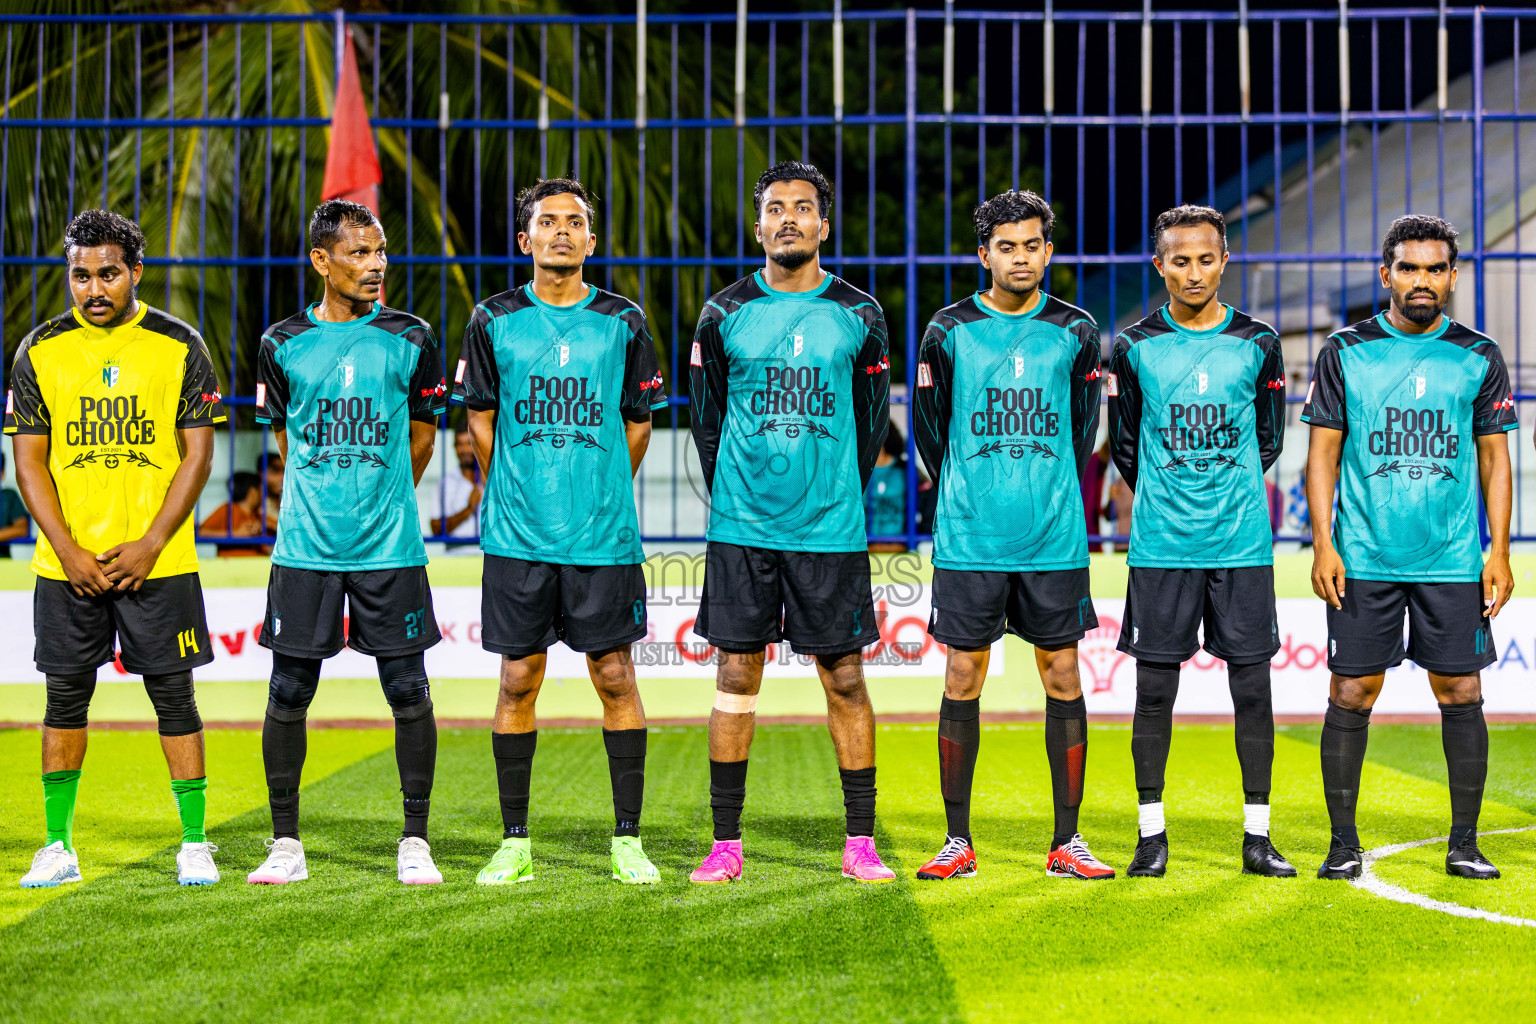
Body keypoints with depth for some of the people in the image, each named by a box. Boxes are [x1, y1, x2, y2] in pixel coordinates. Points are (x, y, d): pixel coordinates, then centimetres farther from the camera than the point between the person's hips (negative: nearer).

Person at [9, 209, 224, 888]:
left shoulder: (179, 347, 0)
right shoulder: (39, 350, 4)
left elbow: (198, 455, -1)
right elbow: (29, 460, 3)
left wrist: (150, 544, -10)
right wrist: (68, 551, -7)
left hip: (157, 560, -1)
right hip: (67, 563, 2)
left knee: (174, 697, 1)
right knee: (66, 698, 7)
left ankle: (195, 844, 10)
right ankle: (58, 847, 16)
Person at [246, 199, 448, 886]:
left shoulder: (410, 341, 2)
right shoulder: (283, 345, 4)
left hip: (390, 547, -1)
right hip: (304, 545, 1)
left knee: (408, 690, 0)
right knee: (288, 694, 3)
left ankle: (415, 842, 11)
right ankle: (285, 844, 15)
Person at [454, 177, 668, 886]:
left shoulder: (622, 323, 4)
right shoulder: (494, 321, 4)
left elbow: (638, 424, 13)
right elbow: (481, 421, 13)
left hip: (604, 537, 0)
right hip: (517, 536, 0)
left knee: (616, 680, 2)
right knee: (518, 682, 4)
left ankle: (627, 839, 11)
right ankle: (515, 842, 13)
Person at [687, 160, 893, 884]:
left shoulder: (859, 316, 4)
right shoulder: (726, 313, 5)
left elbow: (872, 422, 11)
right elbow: (706, 417, 12)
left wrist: (839, 500, 10)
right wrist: (731, 499, 10)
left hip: (831, 529, 0)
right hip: (741, 528, 0)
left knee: (845, 680, 2)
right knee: (736, 678, 3)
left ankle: (860, 844, 10)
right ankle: (726, 843, 10)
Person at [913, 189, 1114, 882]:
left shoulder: (1075, 332, 5)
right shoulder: (950, 331, 2)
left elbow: (1082, 428, 15)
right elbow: (929, 426, 11)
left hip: (1055, 542, 1)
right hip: (969, 540, -1)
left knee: (1063, 678, 2)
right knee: (962, 681, 1)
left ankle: (1067, 842, 10)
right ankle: (957, 841, 10)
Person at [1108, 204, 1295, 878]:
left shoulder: (1257, 343, 4)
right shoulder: (1135, 347, 3)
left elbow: (1268, 441, 13)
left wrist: (1229, 503, 10)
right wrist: (1167, 506, 10)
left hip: (1243, 544, 1)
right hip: (1160, 545, 0)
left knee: (1252, 683, 2)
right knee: (1155, 687, 2)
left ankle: (1257, 836, 9)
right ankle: (1151, 835, 11)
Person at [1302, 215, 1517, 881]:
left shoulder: (1480, 358, 7)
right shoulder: (1345, 352, 4)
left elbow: (1494, 457, 9)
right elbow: (1323, 451, 4)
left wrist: (1499, 551, 1)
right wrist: (1322, 544, -5)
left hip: (1454, 562, 1)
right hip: (1364, 559, -1)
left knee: (1460, 693, 2)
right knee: (1352, 694, 0)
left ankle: (1464, 844, 12)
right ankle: (1343, 843, 10)